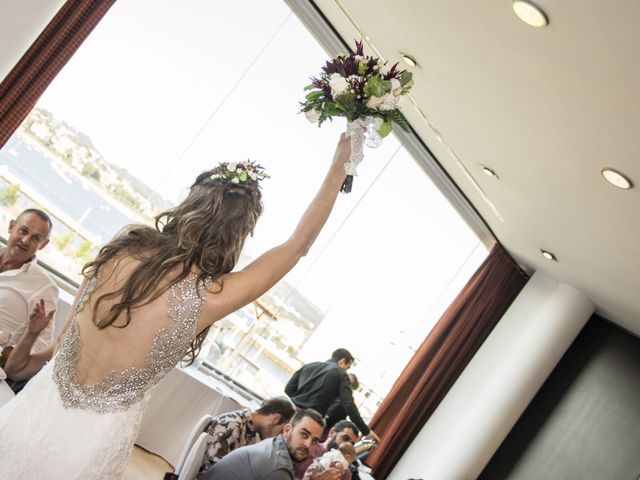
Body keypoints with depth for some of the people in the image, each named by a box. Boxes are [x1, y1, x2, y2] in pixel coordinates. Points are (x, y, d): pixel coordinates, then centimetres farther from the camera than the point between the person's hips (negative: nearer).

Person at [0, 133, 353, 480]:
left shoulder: (121, 252, -11)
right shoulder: (210, 297, -21)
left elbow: (65, 343, 1)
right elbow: (299, 243, -9)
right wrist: (338, 170, 0)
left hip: (39, 407, 3)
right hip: (92, 444, -2)